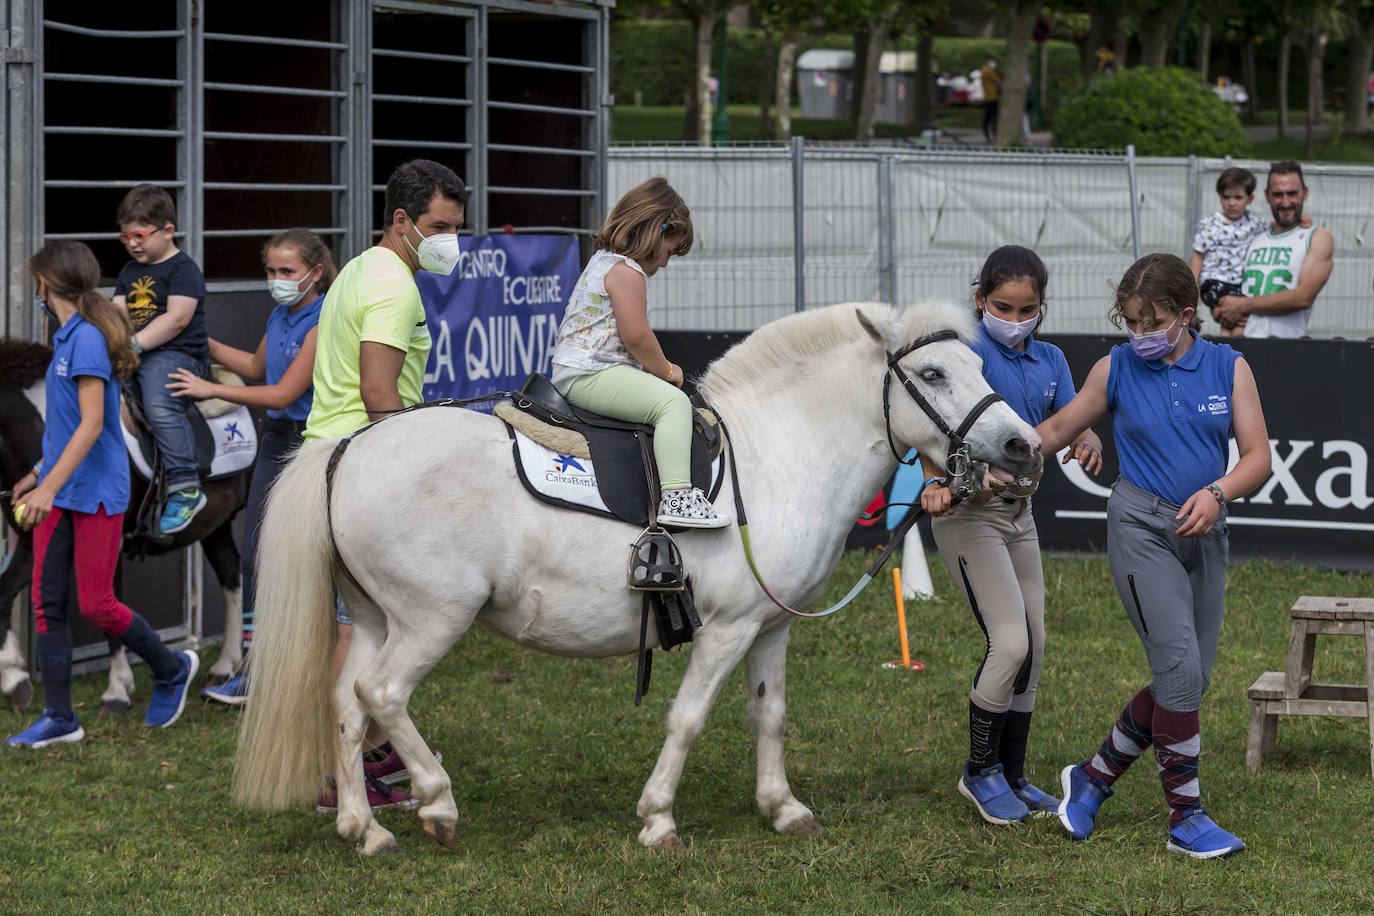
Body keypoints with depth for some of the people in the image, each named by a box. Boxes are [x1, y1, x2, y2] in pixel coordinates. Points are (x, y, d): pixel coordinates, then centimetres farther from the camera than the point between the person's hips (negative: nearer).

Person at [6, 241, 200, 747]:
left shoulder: (88, 339, -17)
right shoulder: (66, 338, 12)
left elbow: (91, 425, -23)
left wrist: (50, 488, -26)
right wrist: (38, 475, 26)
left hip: (96, 495, -9)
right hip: (59, 493, 9)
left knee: (96, 605, -3)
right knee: (47, 601, 3)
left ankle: (172, 669, 20)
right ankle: (59, 718, 7)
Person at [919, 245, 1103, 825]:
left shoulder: (1050, 361, 8)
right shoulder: (969, 355, -14)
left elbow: (1072, 422, -1)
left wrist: (1088, 444, -25)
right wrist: (935, 482, -45)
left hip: (1018, 511, 7)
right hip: (967, 512, -7)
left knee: (1033, 647, 10)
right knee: (1010, 641, -14)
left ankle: (1011, 778, 22)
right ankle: (980, 772, 3)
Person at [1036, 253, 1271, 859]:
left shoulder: (1228, 368, 2)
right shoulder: (1116, 371, -1)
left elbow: (1257, 455, 0)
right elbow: (1057, 431, 11)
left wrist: (1217, 493, -18)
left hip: (1203, 532, 4)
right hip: (1141, 529, -4)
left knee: (1188, 681, 4)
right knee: (1179, 669, -15)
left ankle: (1094, 776, 22)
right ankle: (1186, 817, -7)